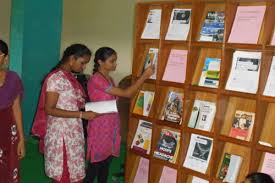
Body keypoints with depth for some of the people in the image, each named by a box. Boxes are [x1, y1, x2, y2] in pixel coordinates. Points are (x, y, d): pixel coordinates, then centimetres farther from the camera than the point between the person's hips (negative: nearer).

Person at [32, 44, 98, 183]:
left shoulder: (69, 77, 9)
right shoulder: (56, 78, -18)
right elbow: (49, 109, -22)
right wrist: (82, 115, -25)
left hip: (72, 132, 9)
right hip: (61, 133, -8)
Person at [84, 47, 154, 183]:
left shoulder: (109, 79, 10)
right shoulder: (96, 79, -19)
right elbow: (126, 93, -22)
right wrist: (144, 76, -20)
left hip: (111, 127, 8)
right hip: (100, 128, -8)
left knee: (106, 164, 15)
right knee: (95, 165, 2)